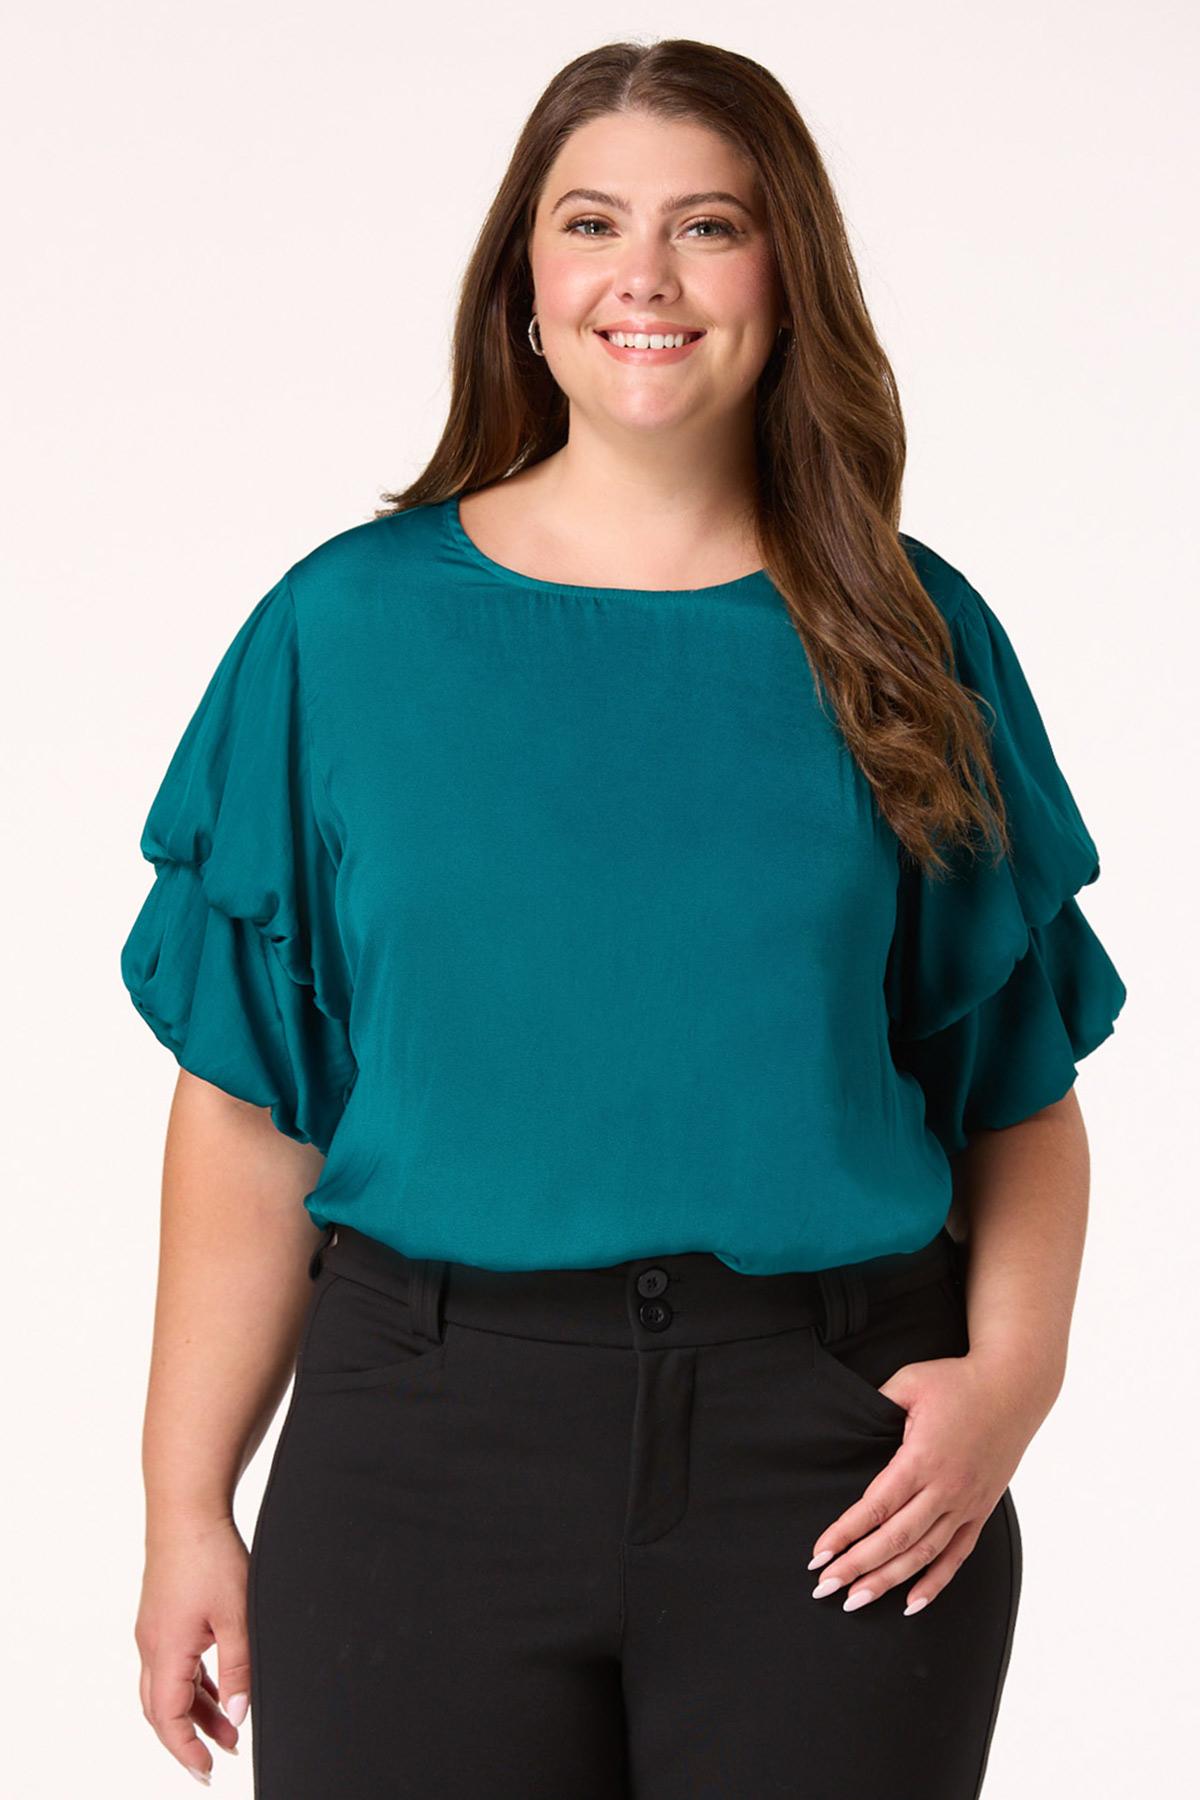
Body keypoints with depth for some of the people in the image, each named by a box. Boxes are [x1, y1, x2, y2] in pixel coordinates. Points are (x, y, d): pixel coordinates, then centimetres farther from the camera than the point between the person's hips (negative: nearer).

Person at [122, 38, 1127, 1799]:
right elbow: (249, 1108, 1)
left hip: (831, 1455, 1)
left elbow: (1023, 1090, 7)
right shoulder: (350, 625, 2)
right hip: (426, 1436, 0)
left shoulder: (911, 638, 5)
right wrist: (187, 1506, -3)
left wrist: (1014, 1363, -10)